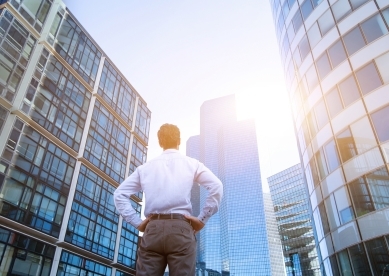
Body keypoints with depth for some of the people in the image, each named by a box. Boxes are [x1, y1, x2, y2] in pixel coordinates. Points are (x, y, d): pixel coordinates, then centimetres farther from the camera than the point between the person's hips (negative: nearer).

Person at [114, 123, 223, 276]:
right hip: (181, 230, -2)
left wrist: (137, 222, 11)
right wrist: (202, 219, 2)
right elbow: (216, 187, -3)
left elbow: (119, 194, 14)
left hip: (152, 230, 2)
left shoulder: (145, 167, 17)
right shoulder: (191, 163, 11)